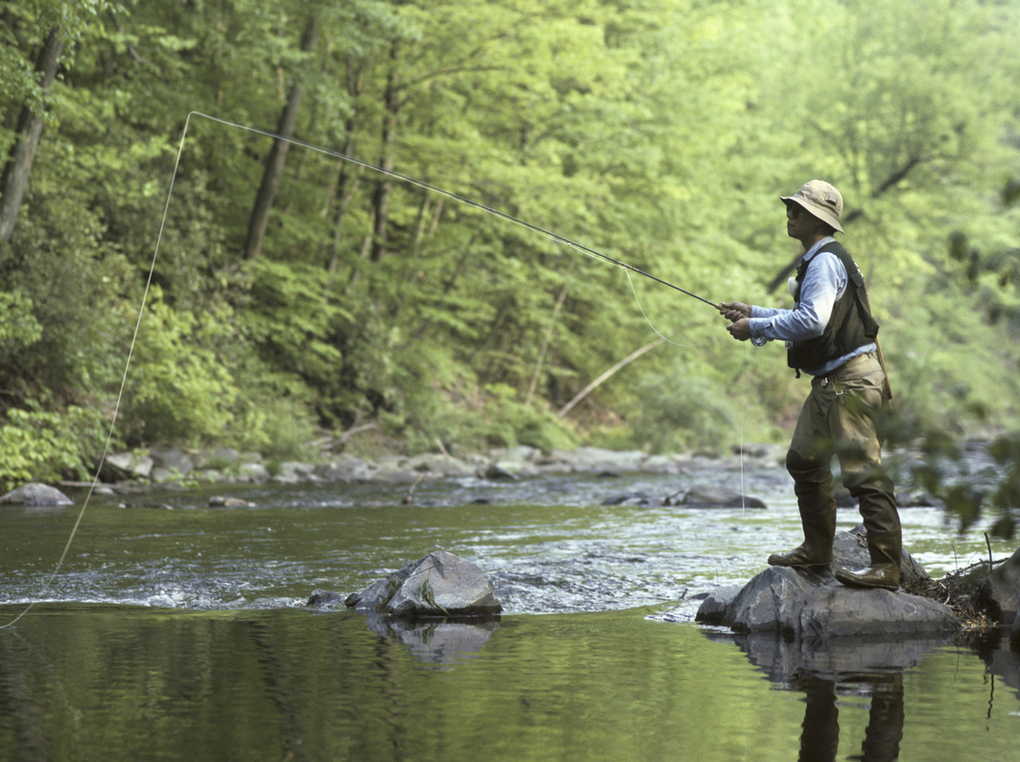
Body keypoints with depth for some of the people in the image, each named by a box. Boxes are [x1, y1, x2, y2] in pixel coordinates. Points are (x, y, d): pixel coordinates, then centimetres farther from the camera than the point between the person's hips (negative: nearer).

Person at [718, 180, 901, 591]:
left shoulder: (825, 263, -16)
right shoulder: (817, 260, 18)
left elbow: (811, 321, -28)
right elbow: (805, 317, 27)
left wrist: (755, 328, -19)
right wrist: (752, 312, 21)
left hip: (851, 379, -11)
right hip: (831, 380, 11)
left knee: (863, 471, -12)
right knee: (805, 460, 17)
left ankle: (886, 566, -13)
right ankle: (817, 549, 26)